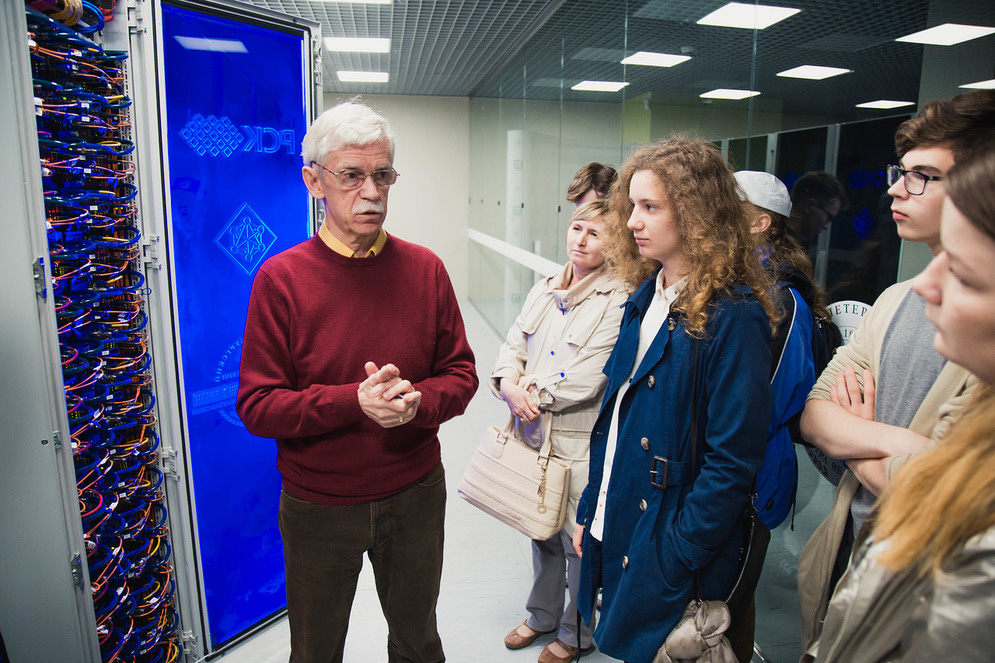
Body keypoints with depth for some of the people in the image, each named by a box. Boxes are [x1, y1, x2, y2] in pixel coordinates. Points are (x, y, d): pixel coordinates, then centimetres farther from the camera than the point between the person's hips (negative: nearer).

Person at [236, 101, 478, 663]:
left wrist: (416, 401, -23)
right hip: (318, 506, -1)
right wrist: (354, 401, -28)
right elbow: (257, 406, -14)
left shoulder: (424, 268, -5)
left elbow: (461, 375, -2)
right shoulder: (281, 278, -12)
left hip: (416, 495, 2)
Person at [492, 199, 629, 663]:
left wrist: (532, 392, -13)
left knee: (580, 542, 11)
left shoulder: (618, 302, -15)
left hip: (580, 446, -6)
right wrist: (510, 386, -13)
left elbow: (586, 380, -21)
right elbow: (513, 345, 6)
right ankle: (542, 615, 46)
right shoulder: (544, 290, 7)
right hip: (534, 433, 6)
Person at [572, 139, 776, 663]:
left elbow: (732, 461, -20)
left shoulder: (733, 317, -19)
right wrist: (591, 511, 9)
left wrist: (675, 557, -18)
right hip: (615, 531, 7)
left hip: (672, 556, -7)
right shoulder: (646, 298, 4)